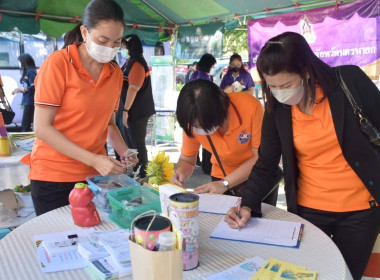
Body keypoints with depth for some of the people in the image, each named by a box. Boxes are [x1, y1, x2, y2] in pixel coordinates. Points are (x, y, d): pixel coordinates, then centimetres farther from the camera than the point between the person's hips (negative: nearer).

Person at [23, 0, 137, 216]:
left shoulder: (116, 73, 2)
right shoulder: (58, 63, -12)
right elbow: (42, 128, -15)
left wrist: (125, 153, -7)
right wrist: (93, 159, -22)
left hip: (96, 173, 4)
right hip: (54, 176, -4)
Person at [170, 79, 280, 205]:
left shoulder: (250, 107, -31)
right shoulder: (193, 121, -19)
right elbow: (186, 160, -5)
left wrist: (225, 183, -29)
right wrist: (180, 173, -27)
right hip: (222, 177, 3)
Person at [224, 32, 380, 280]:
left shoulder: (350, 81, -14)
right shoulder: (276, 109, -8)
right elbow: (266, 165, -3)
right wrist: (248, 206, -15)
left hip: (360, 209, -1)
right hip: (309, 210, 1)